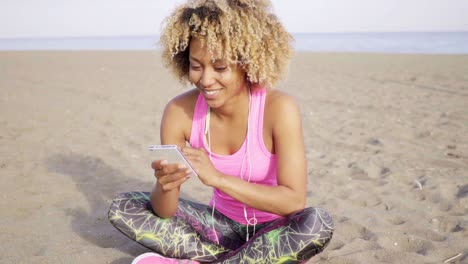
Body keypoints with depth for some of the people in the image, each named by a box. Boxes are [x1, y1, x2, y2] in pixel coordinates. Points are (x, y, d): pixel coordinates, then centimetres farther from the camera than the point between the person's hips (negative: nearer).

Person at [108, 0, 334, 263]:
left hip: (271, 230, -2)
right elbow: (164, 212, -11)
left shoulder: (279, 108, -23)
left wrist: (217, 178, -36)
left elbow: (295, 201, -27)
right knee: (123, 207, -9)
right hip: (220, 225, 3)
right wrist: (166, 186, -36)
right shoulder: (179, 111, -15)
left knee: (318, 223, -35)